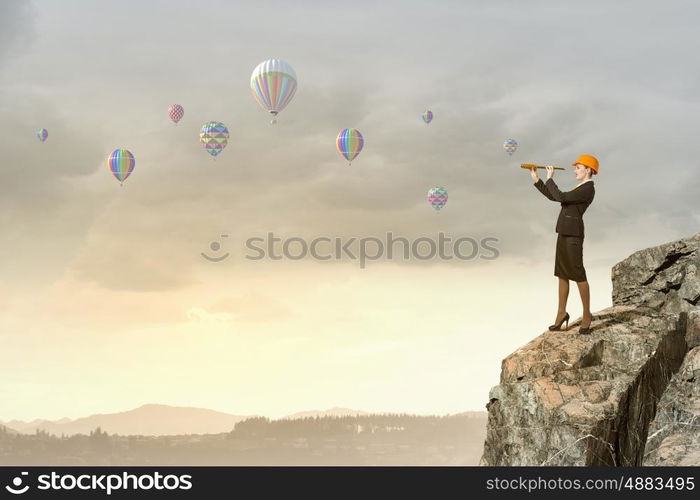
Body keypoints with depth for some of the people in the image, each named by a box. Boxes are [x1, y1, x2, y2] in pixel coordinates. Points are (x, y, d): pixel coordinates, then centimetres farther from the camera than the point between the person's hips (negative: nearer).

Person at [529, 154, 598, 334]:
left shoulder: (588, 189, -14)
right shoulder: (581, 189, 18)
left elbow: (560, 197, -22)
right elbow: (553, 197, 20)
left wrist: (550, 178, -10)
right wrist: (536, 179, 15)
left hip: (573, 233, -9)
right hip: (564, 232, 9)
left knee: (578, 274, -3)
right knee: (562, 274, 10)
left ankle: (587, 314, 8)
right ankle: (561, 313, 17)